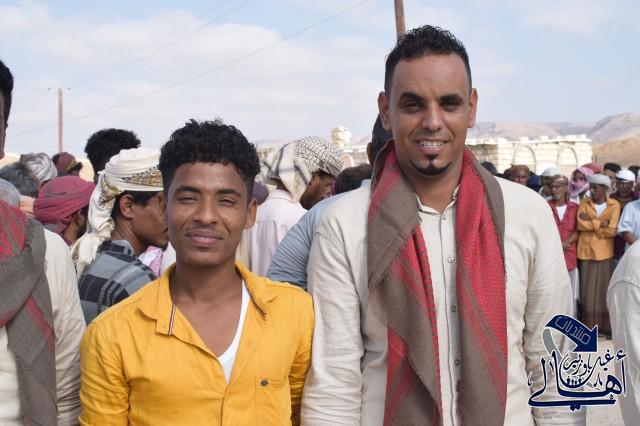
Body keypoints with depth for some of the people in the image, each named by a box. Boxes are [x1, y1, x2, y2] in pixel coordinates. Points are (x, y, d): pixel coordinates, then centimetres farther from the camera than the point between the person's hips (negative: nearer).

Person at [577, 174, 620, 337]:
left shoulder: (614, 205, 1)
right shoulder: (584, 203, 6)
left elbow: (612, 230, -10)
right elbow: (580, 225, -9)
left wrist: (590, 223, -5)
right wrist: (601, 223, -11)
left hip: (605, 252, -1)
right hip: (586, 251, 1)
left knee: (605, 289, 2)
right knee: (587, 290, 2)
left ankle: (606, 325, 9)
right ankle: (588, 325, 7)